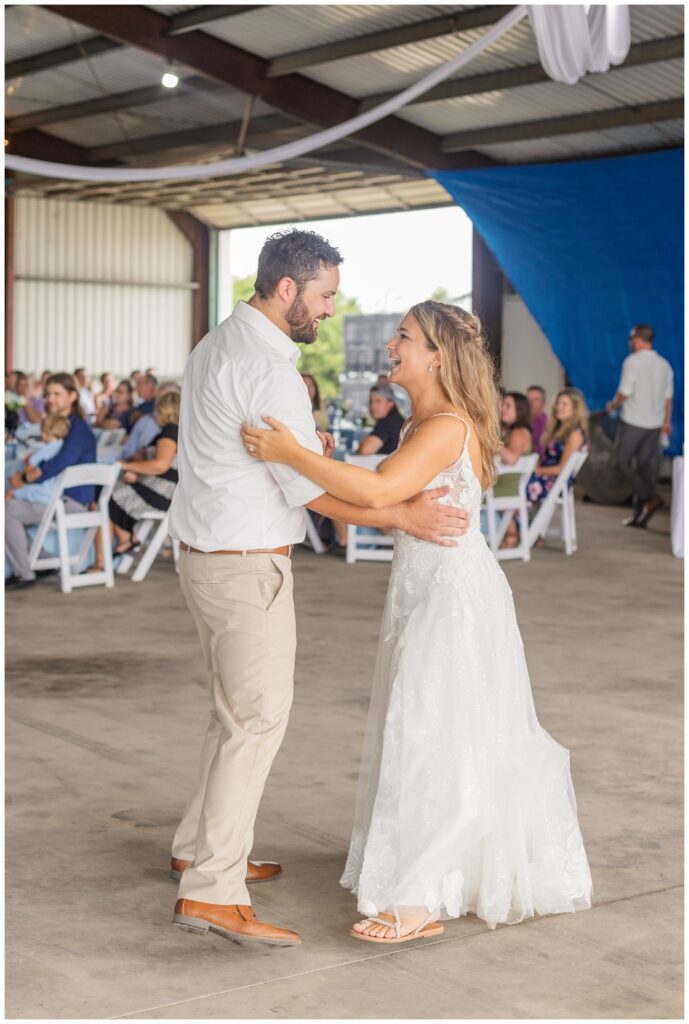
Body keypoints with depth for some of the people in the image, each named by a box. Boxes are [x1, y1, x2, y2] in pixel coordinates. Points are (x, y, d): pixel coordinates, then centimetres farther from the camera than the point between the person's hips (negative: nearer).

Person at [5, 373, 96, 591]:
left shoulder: (78, 429, -13)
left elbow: (59, 464, -24)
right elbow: (46, 461, 17)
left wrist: (24, 478, -12)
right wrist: (27, 471, -5)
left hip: (72, 501, -10)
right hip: (58, 494, 10)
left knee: (9, 510, -20)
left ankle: (24, 574, -12)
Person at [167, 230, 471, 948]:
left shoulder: (217, 344, 11)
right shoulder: (268, 369, -20)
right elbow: (314, 492, -19)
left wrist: (304, 449, 12)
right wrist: (408, 517, -12)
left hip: (204, 555, 10)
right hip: (247, 565, -10)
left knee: (236, 711, 20)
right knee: (258, 720, -6)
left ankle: (200, 849, 31)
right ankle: (210, 893, -5)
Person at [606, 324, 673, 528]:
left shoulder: (633, 361, -12)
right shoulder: (664, 364, 9)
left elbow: (625, 393, -14)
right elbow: (668, 397, 13)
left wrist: (613, 405, 5)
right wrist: (667, 421, 22)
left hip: (633, 421, -7)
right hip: (655, 423, 7)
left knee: (623, 461, 3)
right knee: (646, 464, 9)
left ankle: (648, 498, -12)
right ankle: (640, 514, 12)